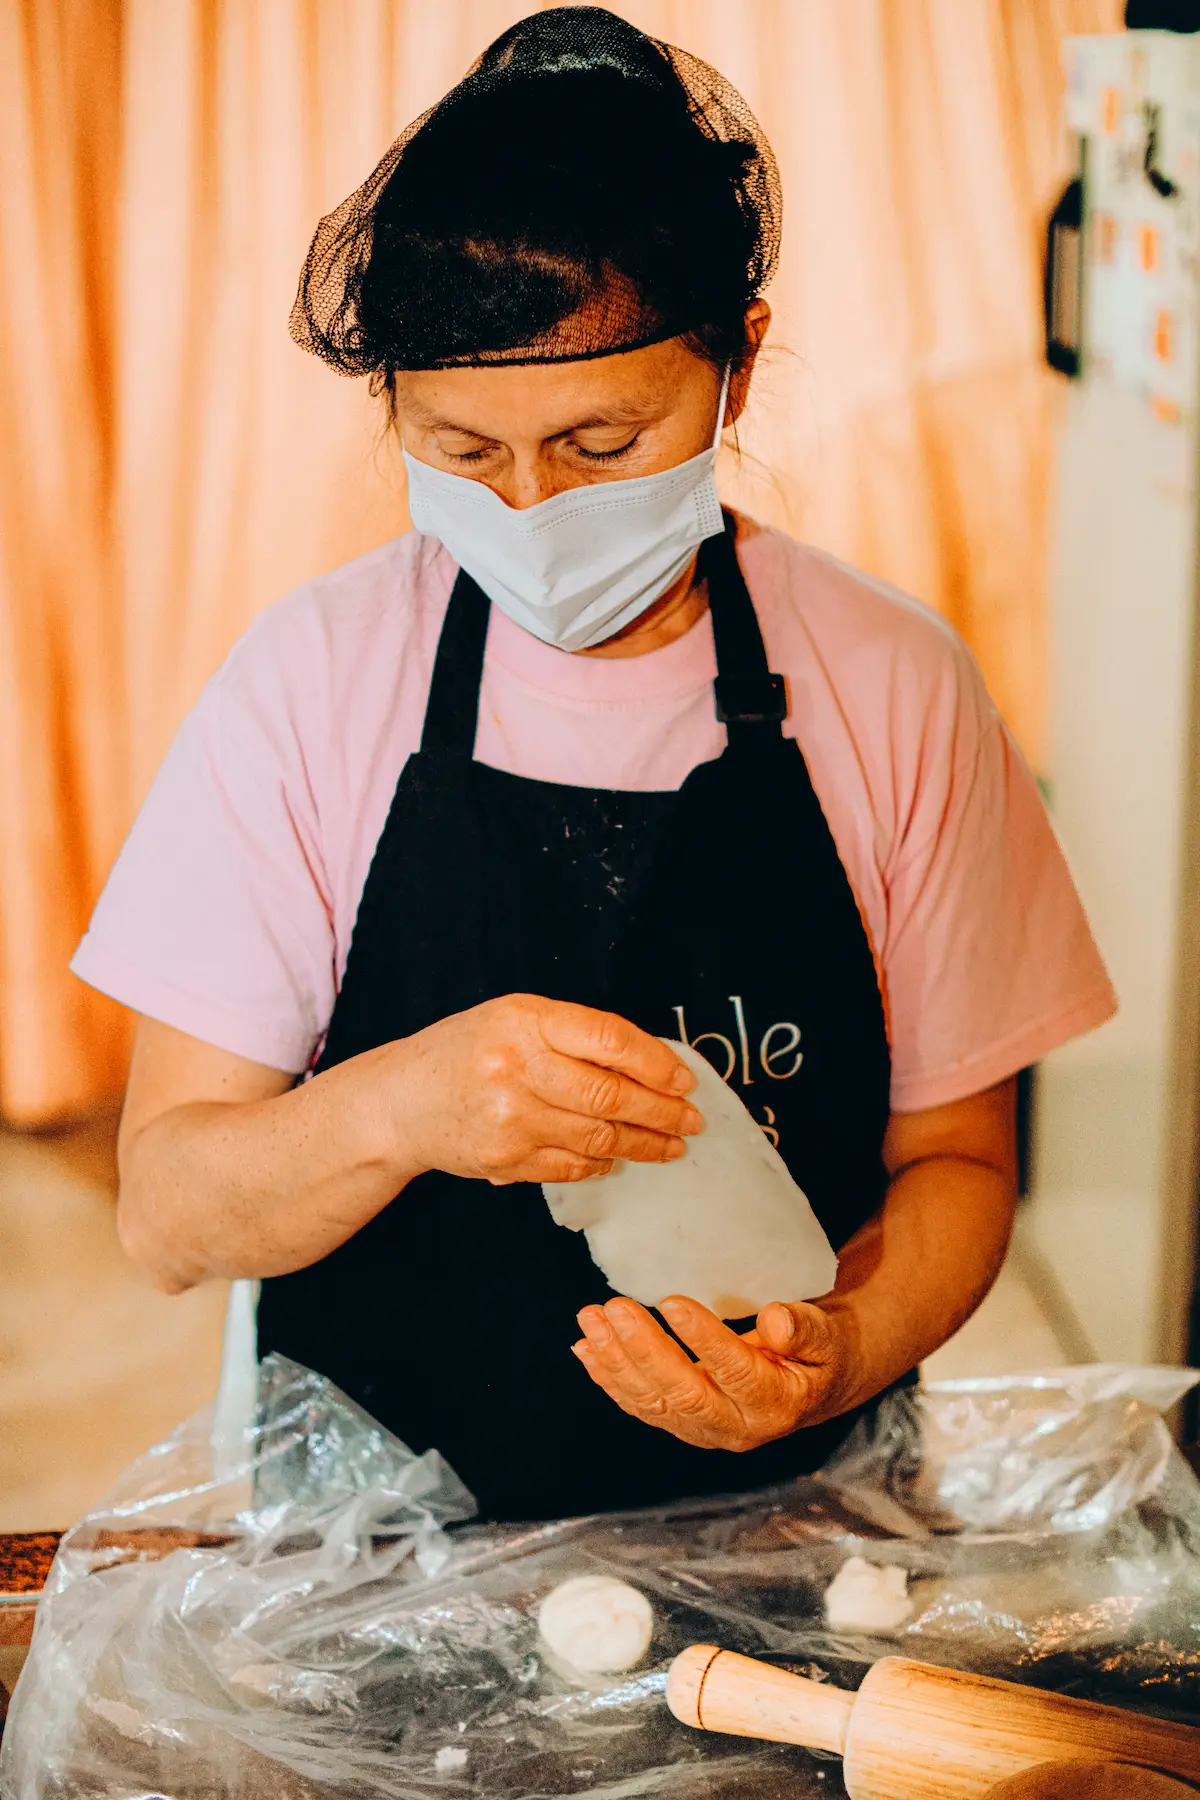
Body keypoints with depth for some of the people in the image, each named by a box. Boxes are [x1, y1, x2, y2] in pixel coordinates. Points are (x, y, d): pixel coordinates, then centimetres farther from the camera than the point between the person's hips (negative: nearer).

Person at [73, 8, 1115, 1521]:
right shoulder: (310, 677, -5)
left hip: (779, 1505, 2)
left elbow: (953, 1155, 5)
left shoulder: (892, 685, -3)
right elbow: (163, 1215, -5)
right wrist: (401, 1105, -25)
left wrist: (839, 1352, -16)